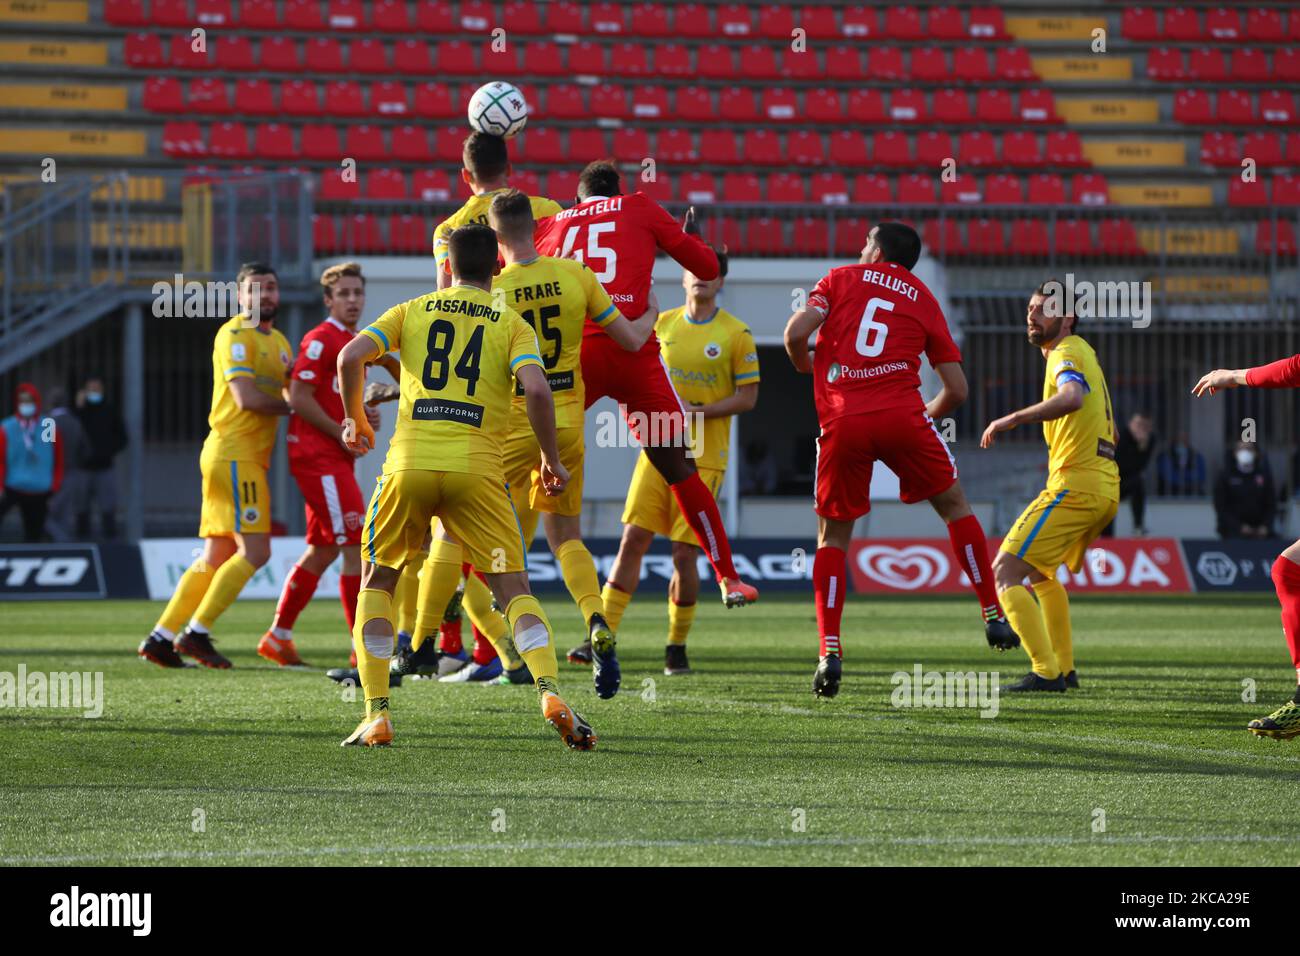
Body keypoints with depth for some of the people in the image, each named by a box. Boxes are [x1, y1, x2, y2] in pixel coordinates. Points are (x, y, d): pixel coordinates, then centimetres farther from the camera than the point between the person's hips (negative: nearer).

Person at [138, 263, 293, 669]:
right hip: (233, 452, -9)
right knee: (255, 551, -13)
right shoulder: (234, 335, -9)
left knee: (215, 557, 9)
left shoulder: (279, 342, 20)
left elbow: (293, 392, 21)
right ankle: (195, 633, -10)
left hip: (249, 459, 9)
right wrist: (292, 406, -7)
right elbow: (246, 397, -18)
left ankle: (161, 637, 10)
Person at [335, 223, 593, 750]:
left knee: (377, 582, 17)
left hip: (409, 465, 1)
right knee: (513, 587, 4)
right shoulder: (512, 323, 10)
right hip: (477, 469, -1)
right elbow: (536, 389, -6)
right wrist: (551, 459, 5)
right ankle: (551, 693, -19)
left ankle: (377, 715, 6)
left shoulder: (412, 311, 13)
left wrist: (355, 419, 17)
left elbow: (351, 356, 1)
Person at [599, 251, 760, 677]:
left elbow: (748, 397, -3)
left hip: (703, 458, -3)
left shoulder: (736, 334, -2)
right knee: (632, 541, -5)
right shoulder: (661, 324, 9)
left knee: (685, 553, -5)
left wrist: (701, 411, -16)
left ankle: (677, 647, 10)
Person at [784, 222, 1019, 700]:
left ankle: (829, 651, -2)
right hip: (902, 414, 0)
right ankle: (993, 616, 19)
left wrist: (803, 364, 19)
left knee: (832, 536, 12)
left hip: (842, 422, 0)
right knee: (954, 505, 22)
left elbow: (797, 330, -2)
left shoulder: (841, 279, 14)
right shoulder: (924, 301, 18)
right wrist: (928, 414, 32)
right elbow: (956, 389, 14)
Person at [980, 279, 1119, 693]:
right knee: (1040, 571, 28)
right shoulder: (1083, 353, 22)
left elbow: (1072, 396, -35)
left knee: (1005, 570, -12)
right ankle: (1064, 668, 25)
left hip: (1074, 485, -10)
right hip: (1105, 490, 10)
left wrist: (1013, 418, -37)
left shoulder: (1067, 354, -10)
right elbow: (1110, 434, 32)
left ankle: (1046, 672, -21)